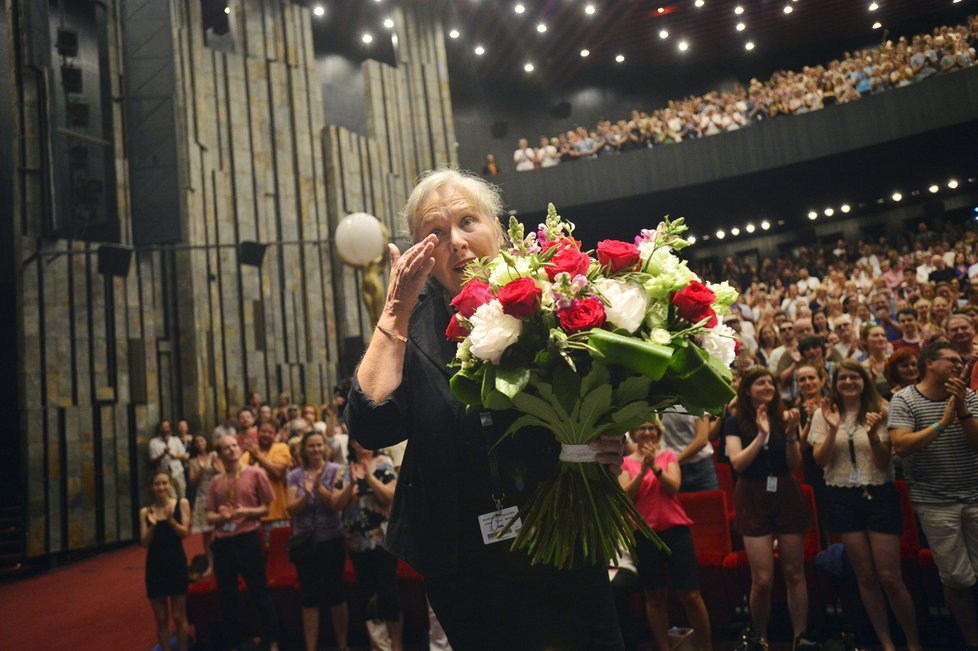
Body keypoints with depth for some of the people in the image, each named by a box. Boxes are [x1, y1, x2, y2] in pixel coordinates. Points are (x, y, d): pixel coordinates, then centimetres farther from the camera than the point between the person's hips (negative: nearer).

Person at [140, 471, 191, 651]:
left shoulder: (181, 503, -1)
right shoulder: (145, 511, 3)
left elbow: (184, 532, -7)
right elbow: (144, 543, -1)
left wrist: (170, 519, -24)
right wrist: (152, 525, -18)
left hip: (176, 562, -2)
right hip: (155, 565, 2)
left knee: (178, 616, 3)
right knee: (161, 618, 8)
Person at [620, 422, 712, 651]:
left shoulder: (668, 455, 6)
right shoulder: (626, 462, 4)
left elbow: (674, 487, -8)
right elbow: (625, 495, -8)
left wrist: (655, 466, -21)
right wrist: (642, 470, -18)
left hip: (675, 529, 0)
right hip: (644, 534, 0)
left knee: (690, 595, 2)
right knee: (654, 597, 8)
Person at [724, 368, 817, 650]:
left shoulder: (784, 417, 3)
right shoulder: (735, 422, -3)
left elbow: (795, 465, 0)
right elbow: (737, 463, -14)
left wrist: (791, 434, -15)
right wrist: (761, 434, -20)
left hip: (786, 496, 2)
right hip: (753, 500, -2)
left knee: (794, 573, 7)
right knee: (762, 579, -5)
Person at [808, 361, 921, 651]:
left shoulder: (880, 411, -2)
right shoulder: (823, 414, 1)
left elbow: (884, 463, -6)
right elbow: (820, 461, -5)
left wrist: (873, 435, -23)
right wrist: (833, 429, -18)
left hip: (879, 495, -1)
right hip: (842, 499, 2)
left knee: (889, 577, -1)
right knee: (865, 576, 10)